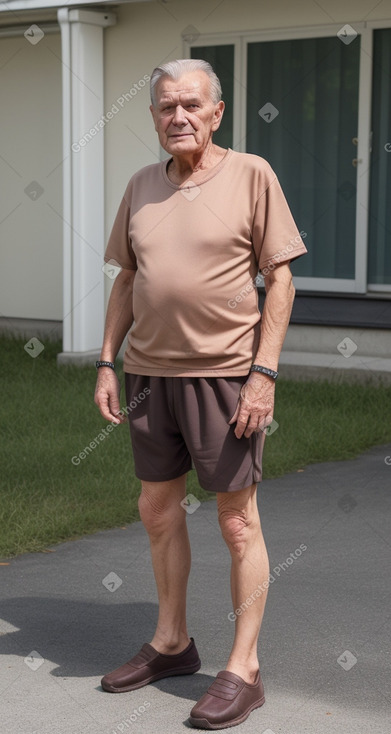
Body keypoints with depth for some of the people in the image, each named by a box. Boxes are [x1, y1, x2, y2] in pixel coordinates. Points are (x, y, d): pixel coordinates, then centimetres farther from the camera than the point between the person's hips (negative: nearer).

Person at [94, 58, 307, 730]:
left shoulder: (251, 176, -6)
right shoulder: (141, 187, 9)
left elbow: (279, 278, -7)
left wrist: (264, 373, -14)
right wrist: (106, 363, 8)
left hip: (224, 373, -6)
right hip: (149, 371, 6)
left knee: (237, 522, 1)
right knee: (158, 509, 14)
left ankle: (243, 669, 11)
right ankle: (171, 643, 31)